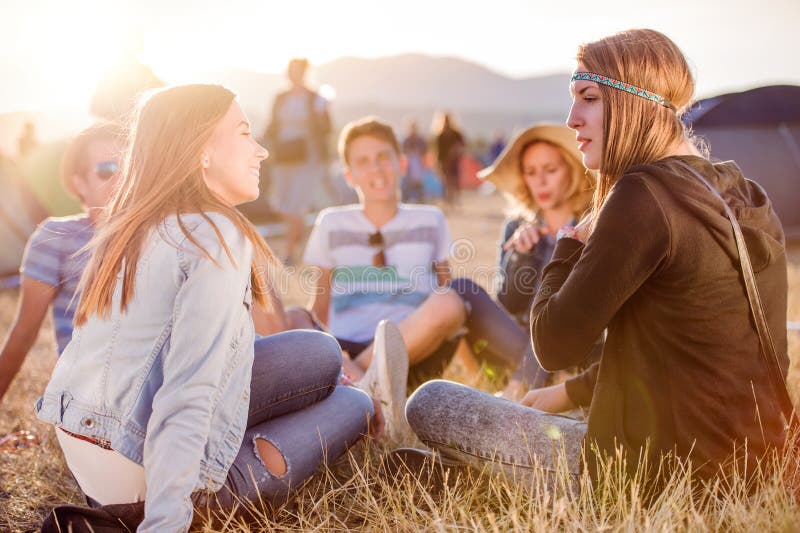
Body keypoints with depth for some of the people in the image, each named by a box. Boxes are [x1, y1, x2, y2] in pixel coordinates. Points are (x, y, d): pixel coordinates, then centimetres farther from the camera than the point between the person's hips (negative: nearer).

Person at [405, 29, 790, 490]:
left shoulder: (643, 197, -21)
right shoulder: (748, 200, 7)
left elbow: (554, 346, -18)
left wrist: (571, 246, -2)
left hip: (665, 470, -9)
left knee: (430, 404, -1)